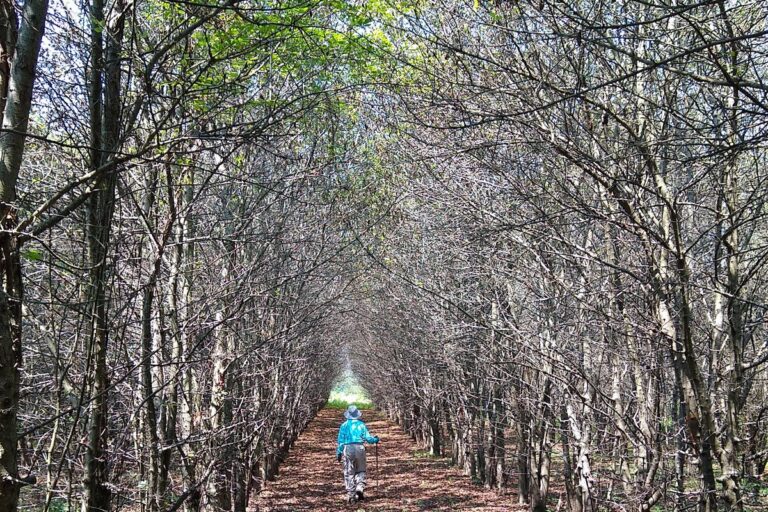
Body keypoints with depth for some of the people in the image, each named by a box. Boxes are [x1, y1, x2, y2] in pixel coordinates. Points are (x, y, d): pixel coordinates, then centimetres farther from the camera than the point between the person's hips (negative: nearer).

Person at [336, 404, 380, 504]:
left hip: (347, 448, 0)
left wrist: (339, 453, 7)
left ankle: (351, 495, 5)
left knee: (349, 473, 6)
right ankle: (360, 487, -7)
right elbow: (367, 437, 0)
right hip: (359, 448, 0)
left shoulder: (344, 425, 4)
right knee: (361, 470, 15)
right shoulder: (361, 425, 4)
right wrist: (375, 440, 18)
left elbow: (340, 440, 2)